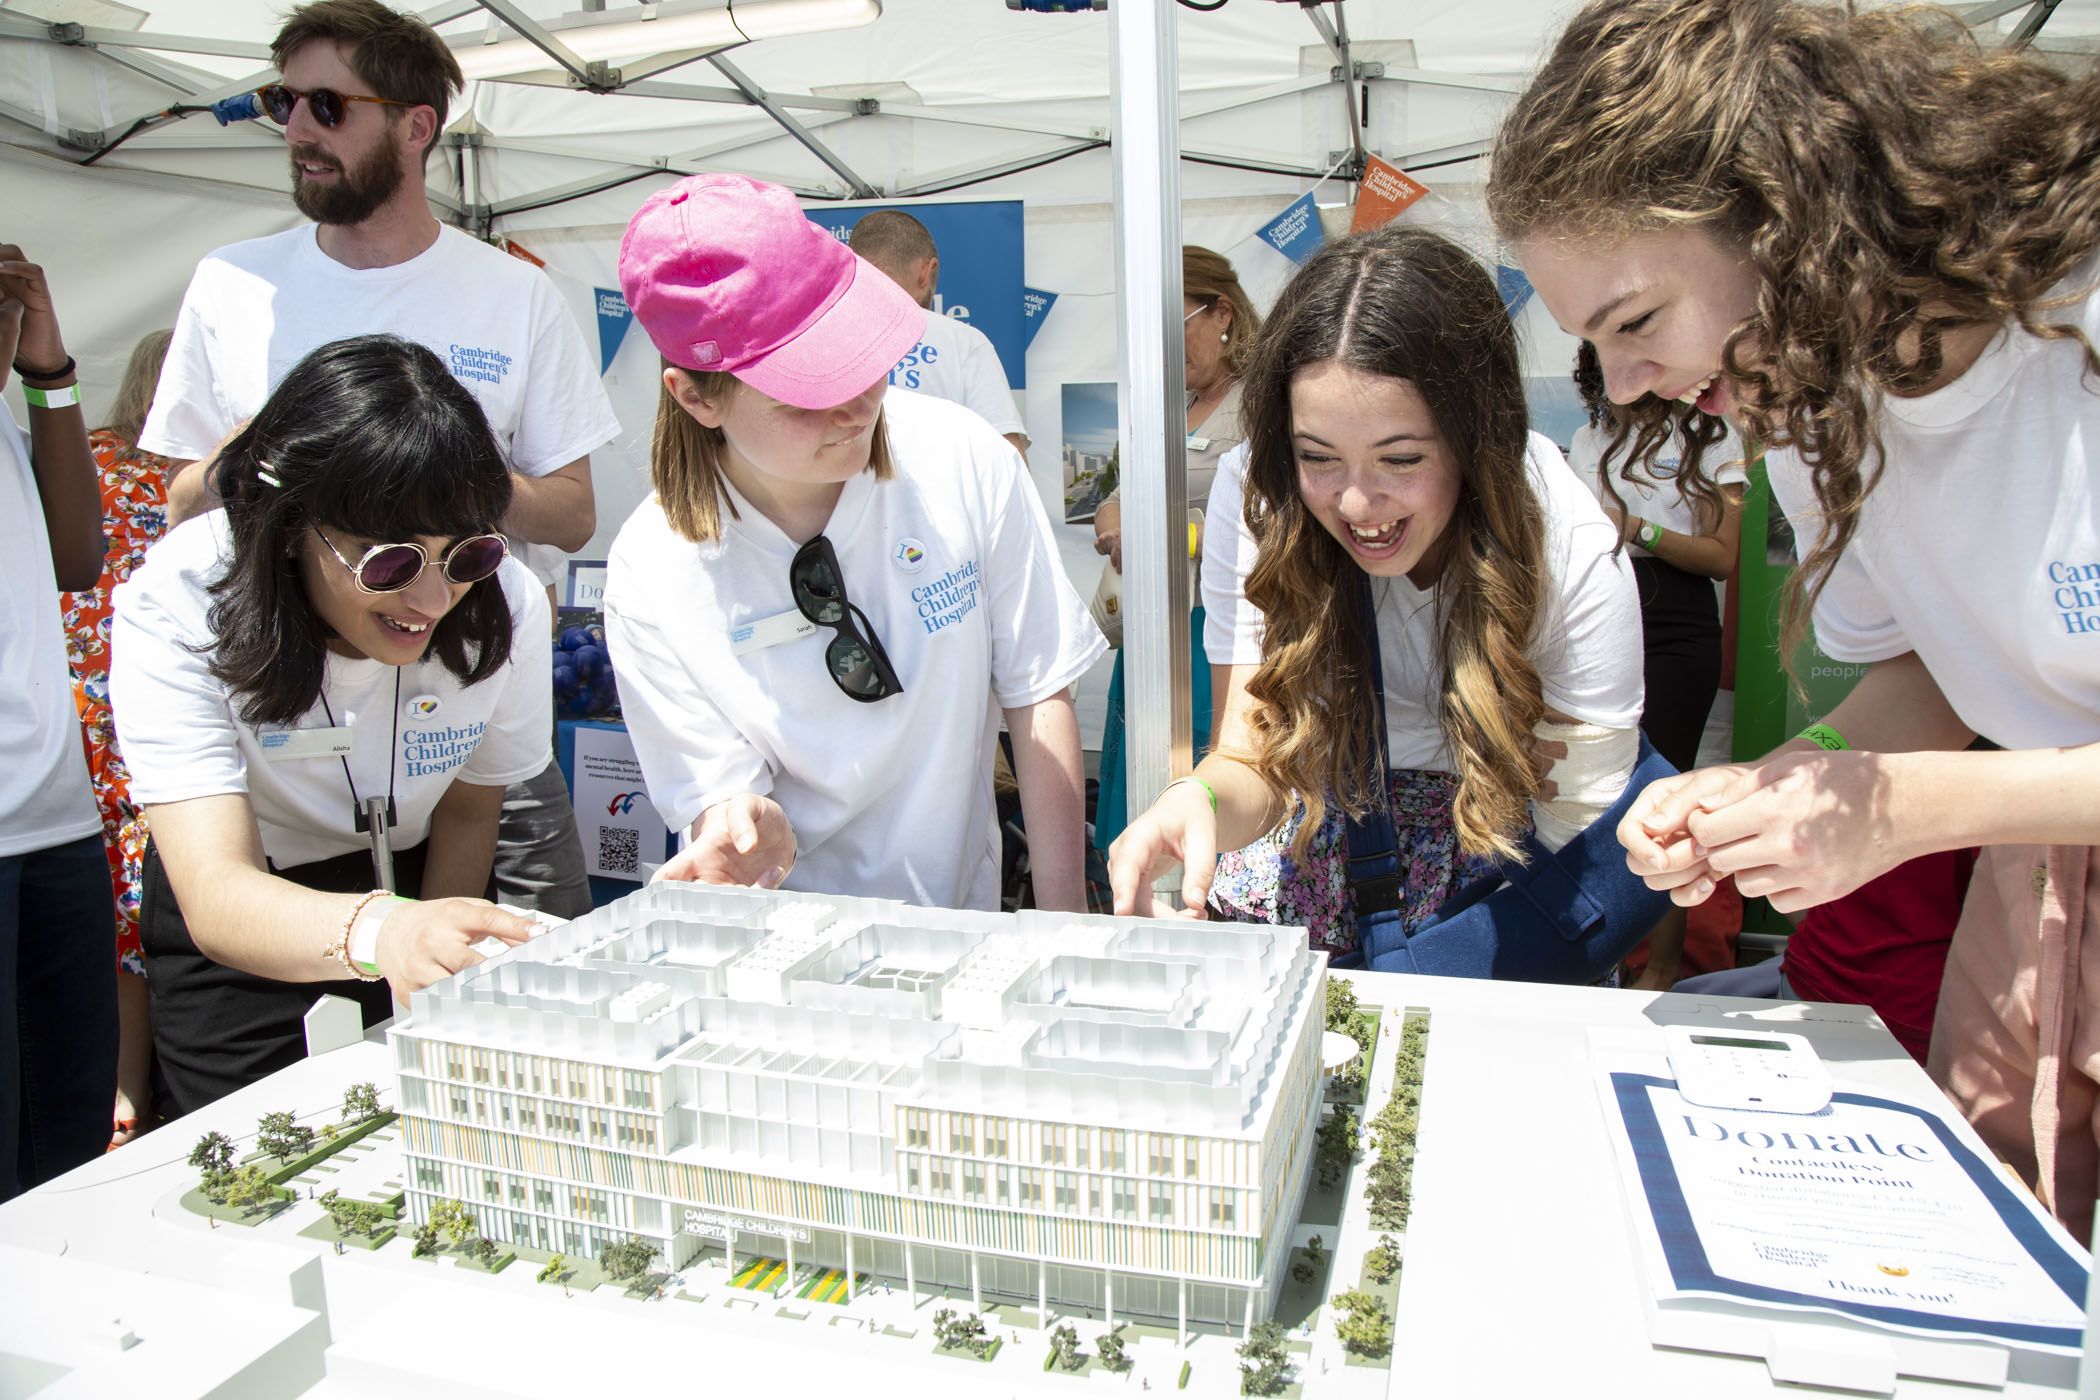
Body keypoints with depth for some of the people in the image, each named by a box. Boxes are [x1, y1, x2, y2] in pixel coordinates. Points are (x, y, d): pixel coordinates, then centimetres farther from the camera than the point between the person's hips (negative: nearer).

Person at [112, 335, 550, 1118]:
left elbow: (467, 812, -5)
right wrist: (381, 932, -60)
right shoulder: (175, 606, -30)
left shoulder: (506, 605, -23)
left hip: (418, 886, 2)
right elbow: (215, 894, -41)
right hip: (235, 936, -2)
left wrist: (437, 971, -9)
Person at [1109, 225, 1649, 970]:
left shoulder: (1573, 553, -23)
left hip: (1502, 808, -1)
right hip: (1332, 792, 2)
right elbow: (1255, 760, -18)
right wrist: (1202, 799, -41)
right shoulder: (1253, 497, -20)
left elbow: (1583, 827, -15)